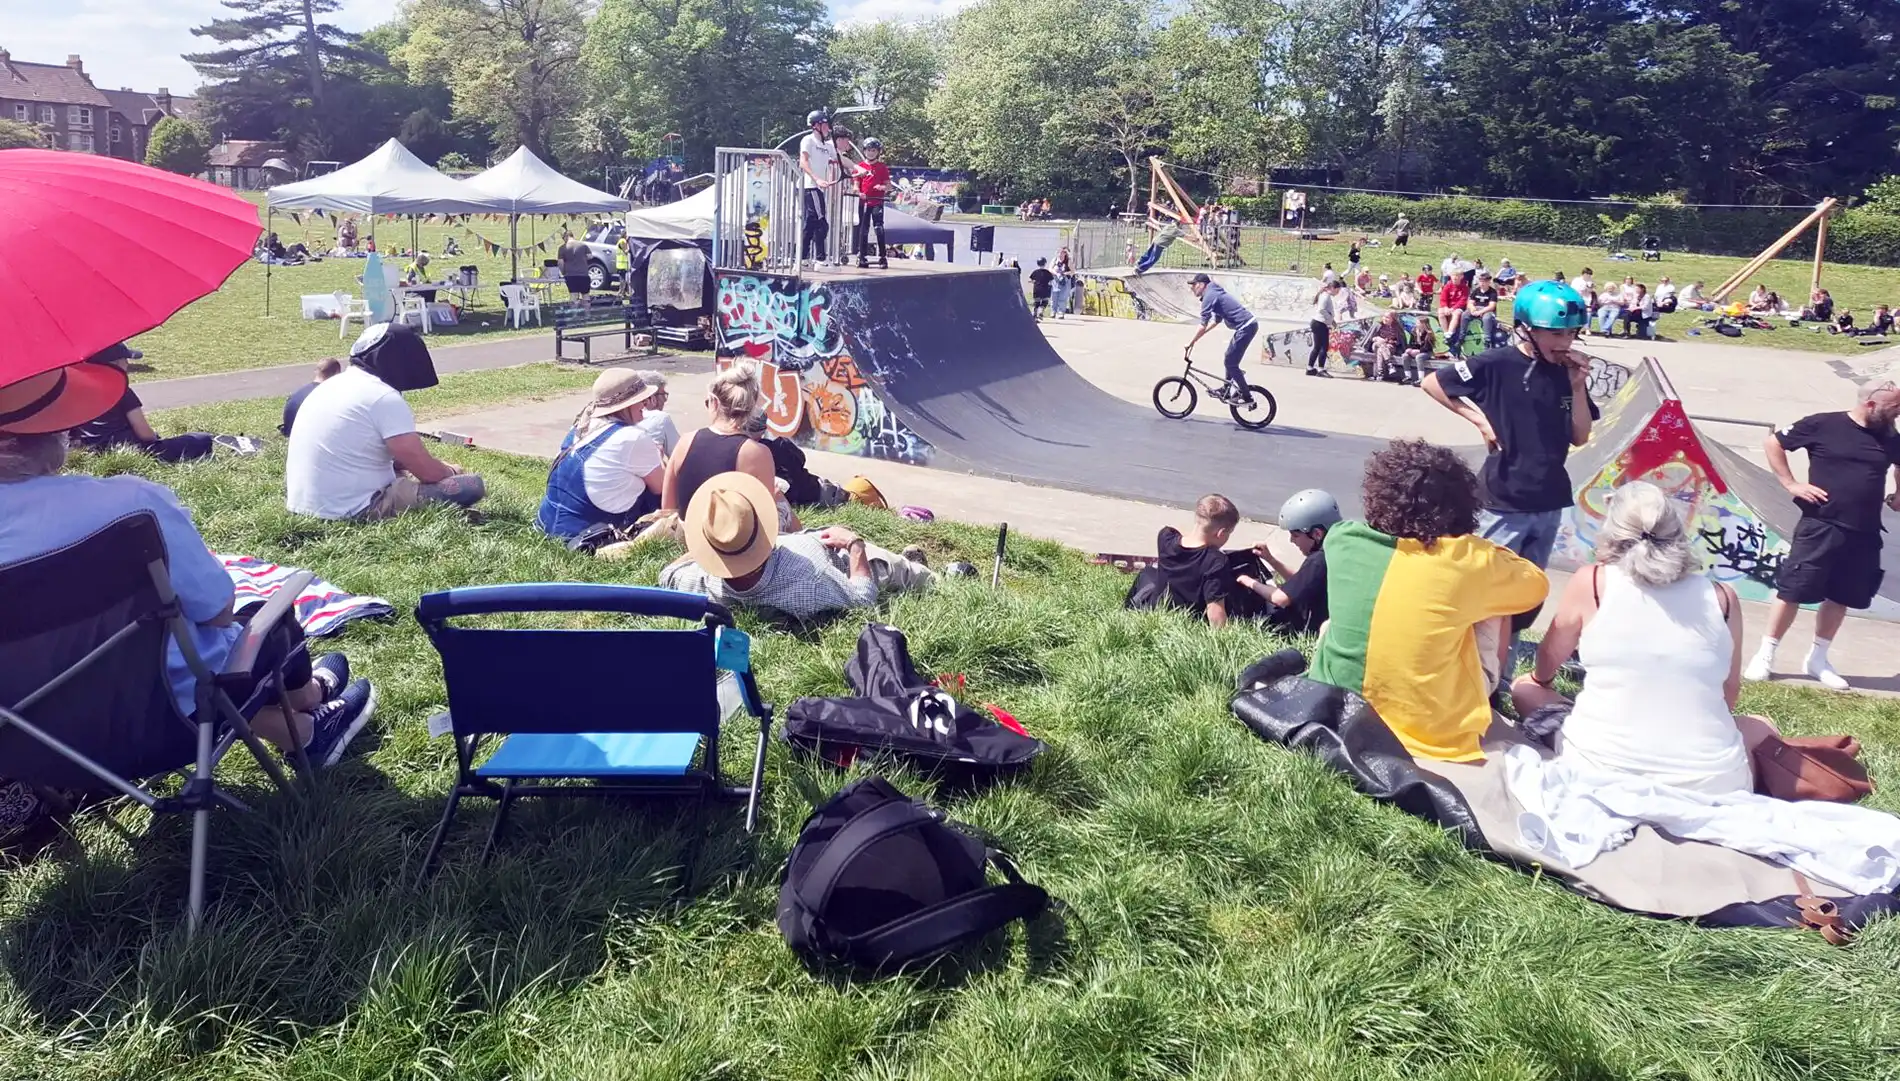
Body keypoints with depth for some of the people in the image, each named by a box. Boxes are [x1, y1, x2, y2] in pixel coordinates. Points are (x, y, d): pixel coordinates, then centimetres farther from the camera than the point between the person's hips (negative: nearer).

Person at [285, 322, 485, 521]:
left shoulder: (333, 384, 14)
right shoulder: (384, 397, -14)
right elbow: (428, 472, -11)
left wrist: (440, 467, 19)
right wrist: (451, 472, 11)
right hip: (351, 511, -10)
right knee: (472, 485, -12)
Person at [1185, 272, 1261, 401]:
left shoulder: (1209, 296, -12)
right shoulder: (1214, 293, 19)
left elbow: (1203, 325, -16)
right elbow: (1216, 320, 24)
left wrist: (1190, 343, -9)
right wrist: (1196, 338, 20)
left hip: (1246, 327, -10)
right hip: (1249, 324, 10)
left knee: (1230, 362, -3)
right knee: (1229, 359, 19)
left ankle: (1247, 397, 1)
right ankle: (1227, 391, 30)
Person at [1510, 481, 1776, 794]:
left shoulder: (1590, 582, -2)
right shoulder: (1722, 597, 3)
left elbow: (1547, 662, 15)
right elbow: (1728, 696, 16)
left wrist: (1538, 678, 39)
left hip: (1600, 769, -2)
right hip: (1711, 783, 3)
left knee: (1524, 688, 23)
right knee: (1760, 728, 34)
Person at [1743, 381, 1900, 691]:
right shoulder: (1823, 424, -8)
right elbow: (1773, 443, 0)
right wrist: (1791, 484, -6)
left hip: (1863, 534, 5)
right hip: (1820, 527, -5)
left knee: (1841, 597, 10)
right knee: (1792, 591, -3)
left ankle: (1817, 659, 24)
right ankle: (1765, 655, 6)